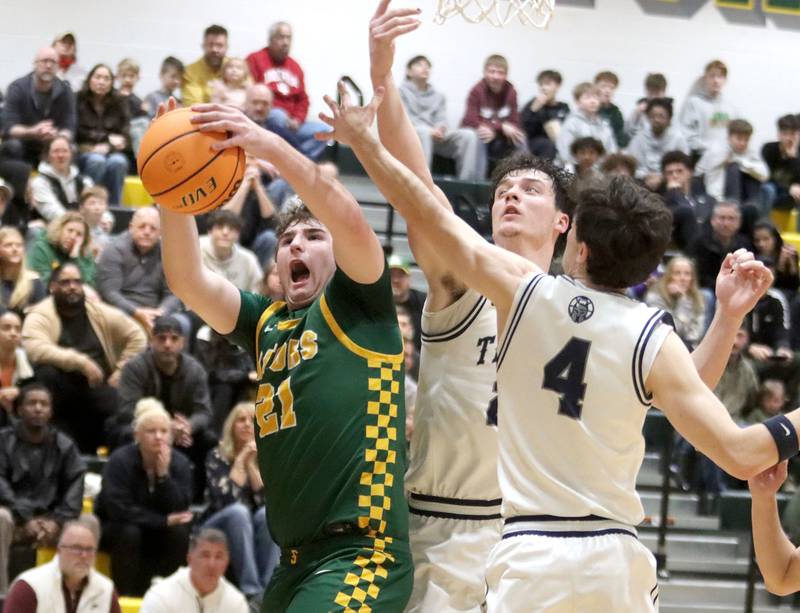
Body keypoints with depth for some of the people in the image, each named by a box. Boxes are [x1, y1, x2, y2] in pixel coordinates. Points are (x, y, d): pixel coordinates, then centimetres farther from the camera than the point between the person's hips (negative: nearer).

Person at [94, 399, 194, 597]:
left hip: (157, 533, 3)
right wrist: (165, 520, -28)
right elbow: (119, 510, -27)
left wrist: (164, 474, -31)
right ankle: (126, 594, -23)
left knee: (180, 532, -27)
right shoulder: (120, 461, -20)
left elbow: (179, 510, -19)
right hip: (114, 528, -3)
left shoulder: (180, 463, -10)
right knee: (129, 533, -35)